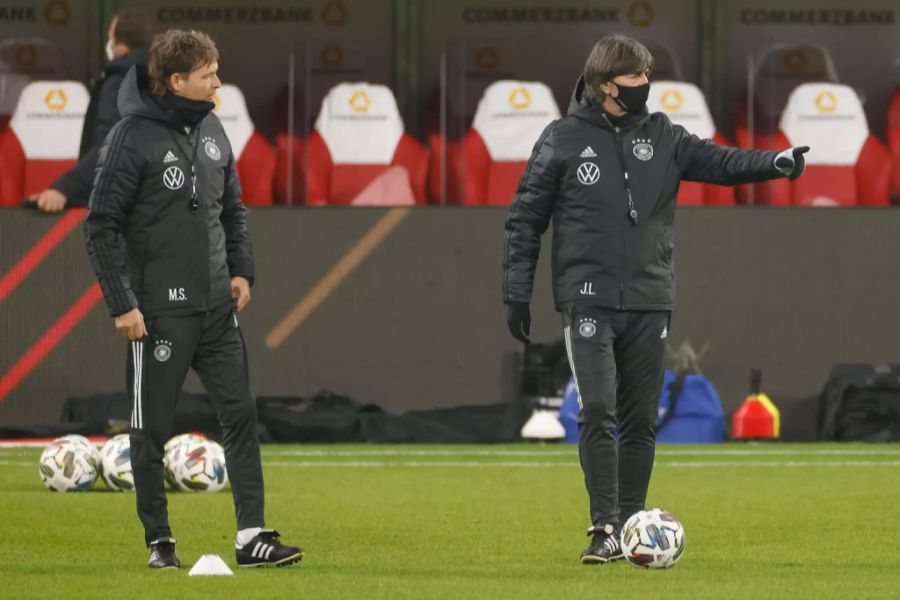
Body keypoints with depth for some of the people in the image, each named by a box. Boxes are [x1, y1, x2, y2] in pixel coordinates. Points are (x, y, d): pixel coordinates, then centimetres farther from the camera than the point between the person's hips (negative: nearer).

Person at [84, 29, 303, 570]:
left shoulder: (212, 130, 7)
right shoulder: (133, 137, -12)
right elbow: (102, 225, -12)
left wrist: (242, 270, 7)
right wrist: (122, 303, -15)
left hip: (217, 307, 6)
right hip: (160, 312, -6)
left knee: (241, 412, 0)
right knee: (152, 428, 3)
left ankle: (252, 535, 1)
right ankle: (159, 540, 14)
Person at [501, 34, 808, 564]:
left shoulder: (662, 137, 8)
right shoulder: (564, 138, 0)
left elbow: (720, 161, -2)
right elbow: (527, 218, 3)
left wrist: (777, 162, -20)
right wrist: (517, 292, 0)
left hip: (650, 301, 3)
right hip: (589, 301, -3)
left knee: (641, 420, 5)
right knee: (598, 411, -15)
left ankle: (631, 525, 15)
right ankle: (604, 529, -14)